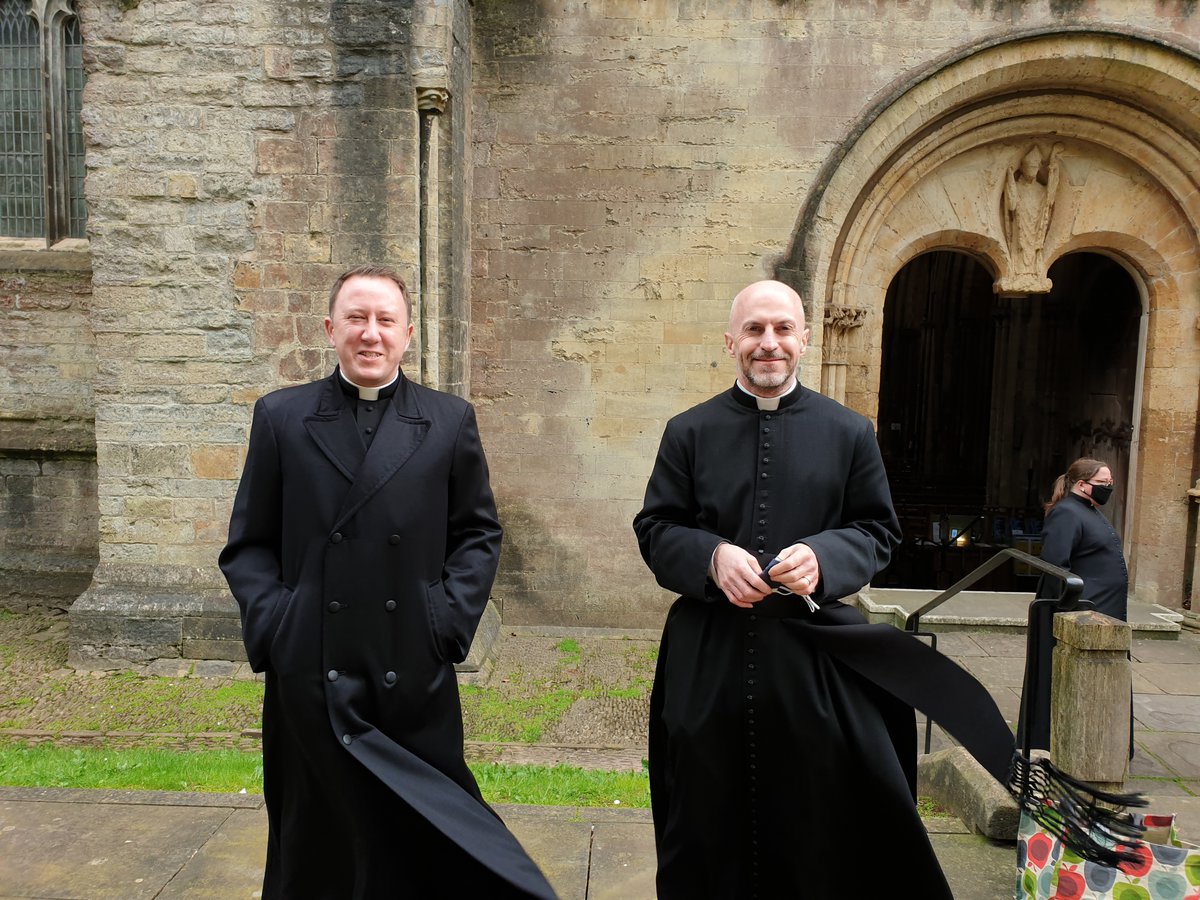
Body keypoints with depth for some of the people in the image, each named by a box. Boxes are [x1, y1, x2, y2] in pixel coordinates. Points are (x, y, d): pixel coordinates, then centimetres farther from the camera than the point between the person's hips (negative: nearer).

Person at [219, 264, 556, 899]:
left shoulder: (450, 421, 3)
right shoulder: (280, 417, 3)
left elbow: (479, 532, 6)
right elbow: (248, 544, 5)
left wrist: (451, 618, -6)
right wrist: (271, 624, -8)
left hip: (416, 677, 0)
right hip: (308, 679, 1)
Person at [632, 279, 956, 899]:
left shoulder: (849, 432, 5)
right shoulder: (689, 431, 3)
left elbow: (878, 531, 6)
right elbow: (654, 528, 3)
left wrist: (823, 555, -15)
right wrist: (712, 556, -16)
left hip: (812, 655, 0)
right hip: (708, 659, 0)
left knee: (814, 819, 12)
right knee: (708, 821, 12)